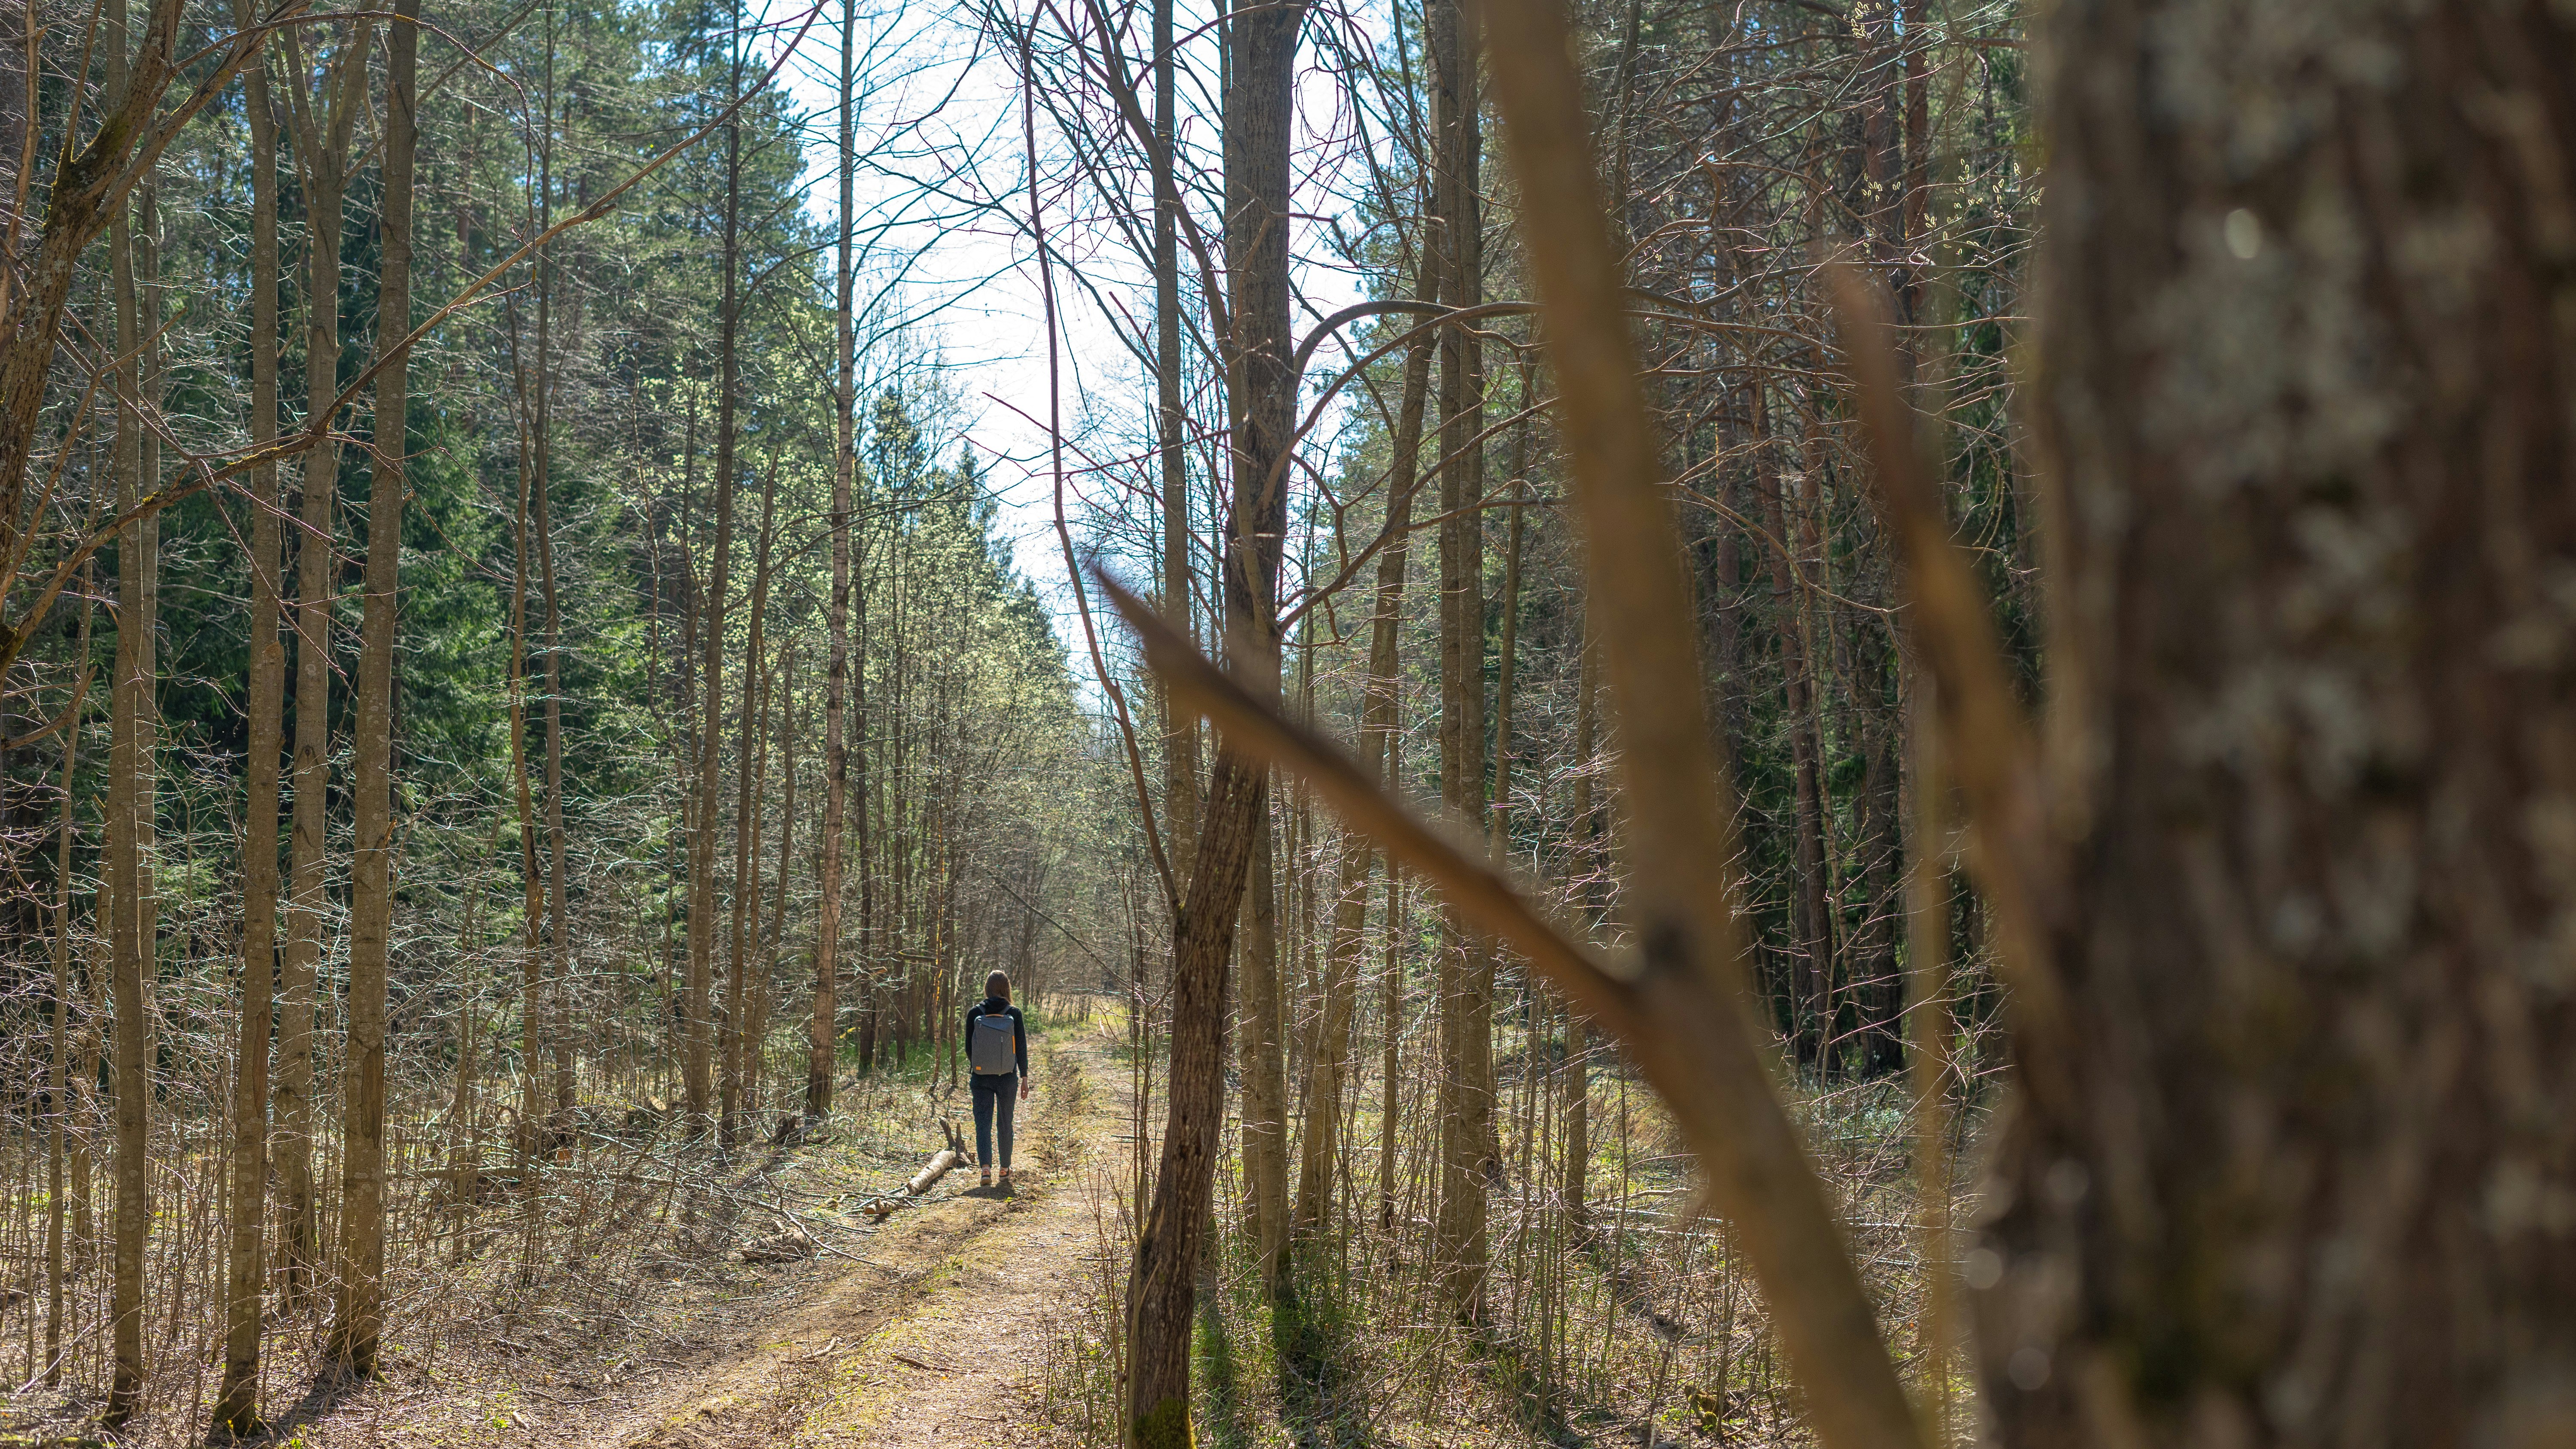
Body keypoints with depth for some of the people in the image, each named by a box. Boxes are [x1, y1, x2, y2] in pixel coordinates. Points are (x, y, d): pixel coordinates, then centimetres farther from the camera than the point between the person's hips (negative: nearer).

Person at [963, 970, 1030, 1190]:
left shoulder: (975, 1013, -4)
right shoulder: (1014, 1014, -6)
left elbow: (968, 1047, 2)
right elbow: (1022, 1048, -5)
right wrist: (1024, 1077, 1)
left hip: (981, 1077, 0)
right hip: (1007, 1078, 0)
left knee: (983, 1123, 0)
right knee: (1005, 1123, 14)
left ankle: (986, 1167, -18)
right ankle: (1005, 1169, 24)